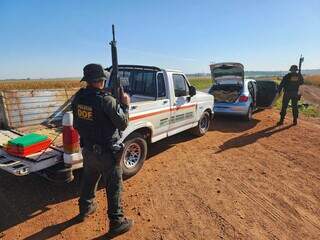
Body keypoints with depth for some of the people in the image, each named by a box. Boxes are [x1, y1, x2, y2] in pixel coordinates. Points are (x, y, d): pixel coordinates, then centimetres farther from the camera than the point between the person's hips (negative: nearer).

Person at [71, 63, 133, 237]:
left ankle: (85, 210, 49)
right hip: (106, 153, -7)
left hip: (87, 150, 7)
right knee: (114, 188, 9)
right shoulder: (106, 100, -25)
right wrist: (125, 105, -4)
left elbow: (76, 124, 6)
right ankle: (116, 223, 24)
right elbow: (123, 124, -16)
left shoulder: (78, 98, -3)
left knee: (88, 181, 27)